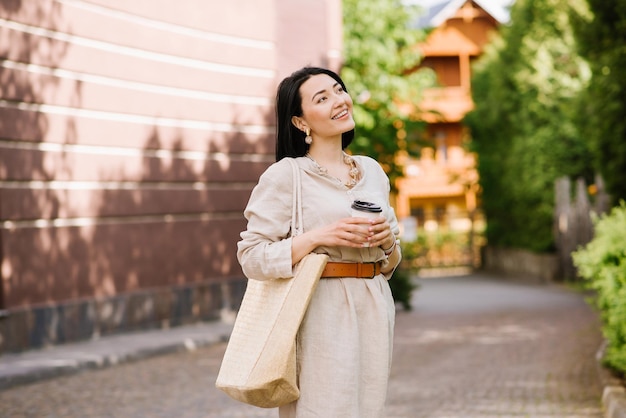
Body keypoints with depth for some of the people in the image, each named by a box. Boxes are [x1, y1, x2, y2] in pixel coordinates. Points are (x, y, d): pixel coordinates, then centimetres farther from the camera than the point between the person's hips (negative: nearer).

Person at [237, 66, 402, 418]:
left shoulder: (372, 170, 13)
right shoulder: (285, 175, -5)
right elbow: (251, 257, -11)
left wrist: (388, 240, -1)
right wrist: (318, 236, -19)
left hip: (374, 310, 6)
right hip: (322, 313, -6)